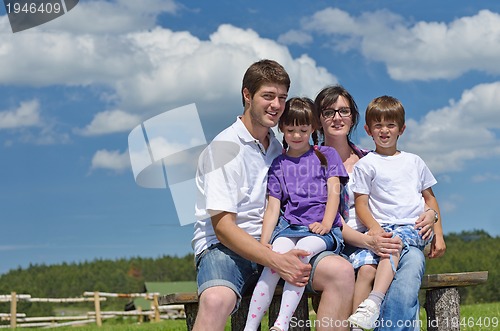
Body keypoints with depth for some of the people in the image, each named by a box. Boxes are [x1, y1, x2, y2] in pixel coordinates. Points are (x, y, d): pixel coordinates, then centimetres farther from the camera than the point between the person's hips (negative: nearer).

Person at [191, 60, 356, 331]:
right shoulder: (225, 147, -6)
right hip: (224, 247, -6)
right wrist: (276, 261, -24)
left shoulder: (278, 148, 16)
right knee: (216, 301, -40)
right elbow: (222, 226, -13)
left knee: (341, 271, -21)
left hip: (273, 245, 6)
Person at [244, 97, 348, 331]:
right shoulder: (279, 164, 18)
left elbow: (334, 191, 5)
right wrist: (263, 243, -2)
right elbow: (273, 207, 11)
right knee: (277, 253, -31)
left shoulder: (327, 155, 16)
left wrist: (326, 223, -12)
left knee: (303, 249, -36)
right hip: (288, 225, 2)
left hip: (321, 228, -2)